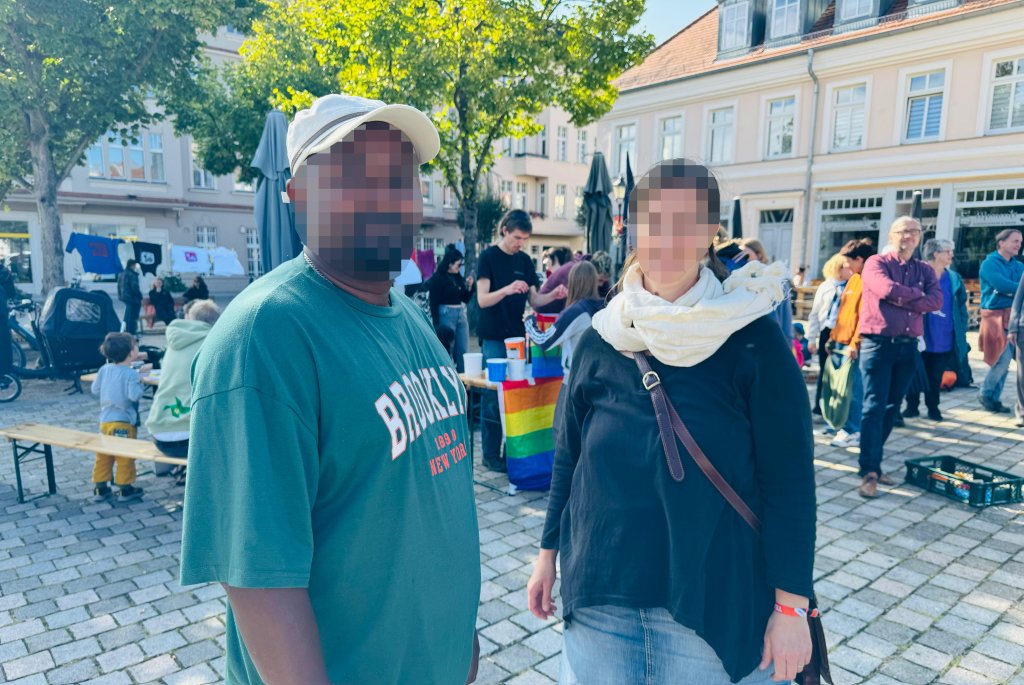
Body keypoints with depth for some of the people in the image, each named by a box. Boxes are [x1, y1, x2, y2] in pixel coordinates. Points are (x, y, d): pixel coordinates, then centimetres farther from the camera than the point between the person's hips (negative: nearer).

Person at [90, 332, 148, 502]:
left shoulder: (104, 369, 4)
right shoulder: (132, 374, -16)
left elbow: (95, 390, 10)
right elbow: (134, 395, -23)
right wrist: (140, 383, -7)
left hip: (105, 420, 6)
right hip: (124, 422, -6)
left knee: (103, 456, 14)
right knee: (125, 458, 3)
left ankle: (99, 488, 21)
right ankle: (125, 489, 10)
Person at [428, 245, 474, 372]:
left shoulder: (458, 277, 10)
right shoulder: (438, 278, -8)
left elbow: (465, 299, 17)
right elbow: (434, 303, -10)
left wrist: (469, 286, -1)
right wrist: (437, 325, -14)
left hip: (461, 315, 7)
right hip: (446, 315, -7)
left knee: (463, 352, 8)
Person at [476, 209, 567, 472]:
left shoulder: (525, 260, 9)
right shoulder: (488, 257, -6)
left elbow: (534, 300, 9)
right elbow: (482, 300, -15)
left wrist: (553, 295, -11)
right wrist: (507, 289, -33)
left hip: (518, 337, 5)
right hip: (494, 339, -5)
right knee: (494, 398, -3)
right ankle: (491, 455, 8)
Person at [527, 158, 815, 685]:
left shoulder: (753, 340, -11)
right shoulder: (600, 340, -2)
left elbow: (789, 479, -9)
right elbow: (568, 456, 7)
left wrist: (790, 605, -9)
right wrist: (549, 551, 11)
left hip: (715, 596, -2)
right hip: (599, 589, 3)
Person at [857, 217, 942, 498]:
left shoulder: (925, 270, 13)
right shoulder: (876, 263, -1)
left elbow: (936, 301, -5)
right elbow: (888, 290, -20)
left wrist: (902, 299, -13)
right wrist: (917, 293, -4)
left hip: (908, 347, 6)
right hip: (878, 344, -5)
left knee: (891, 408, 9)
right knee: (874, 407, -8)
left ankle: (872, 462, 20)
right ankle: (869, 472, -7)